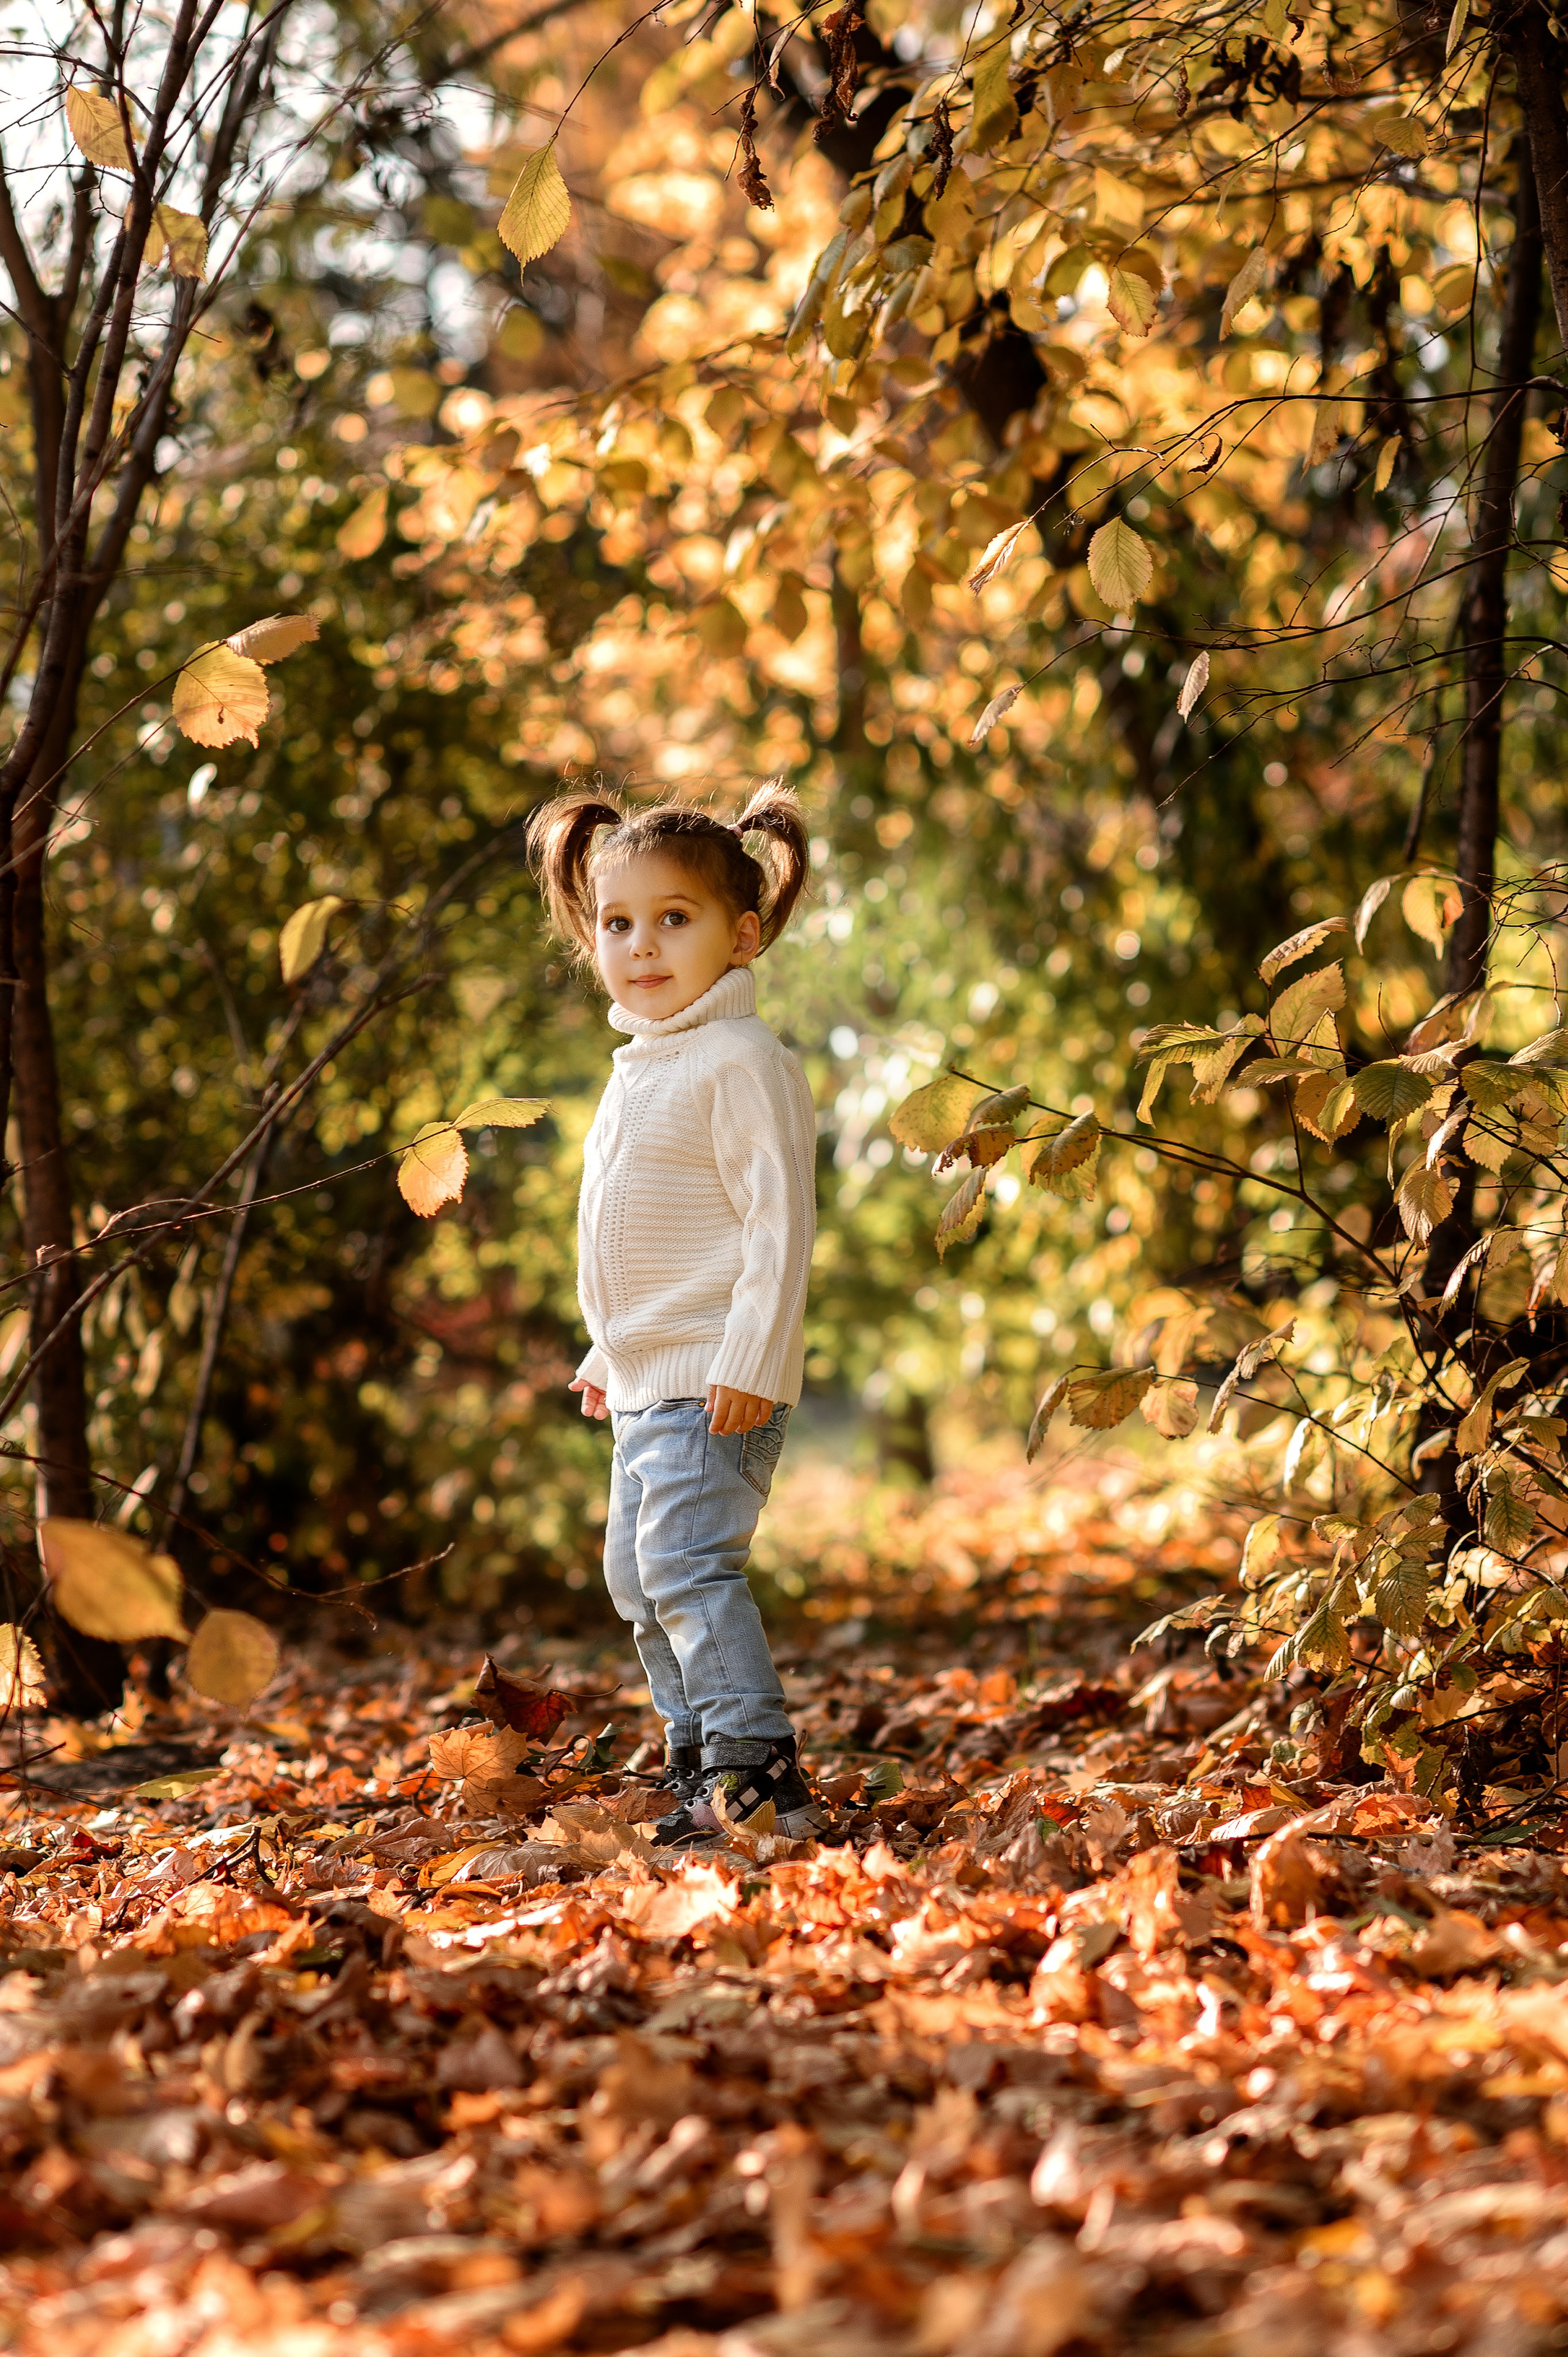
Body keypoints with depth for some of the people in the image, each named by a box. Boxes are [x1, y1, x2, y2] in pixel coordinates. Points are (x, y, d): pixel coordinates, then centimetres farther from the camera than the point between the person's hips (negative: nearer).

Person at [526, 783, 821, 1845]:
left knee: (687, 1559, -18)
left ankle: (757, 1764, -16)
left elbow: (780, 1222, -18)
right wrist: (608, 1356, 24)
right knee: (638, 1575, 13)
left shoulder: (742, 1062, -13)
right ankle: (698, 1763, 23)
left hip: (718, 1382, -10)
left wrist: (750, 1362, -23)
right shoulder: (642, 1066, 16)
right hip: (648, 1382, 10)